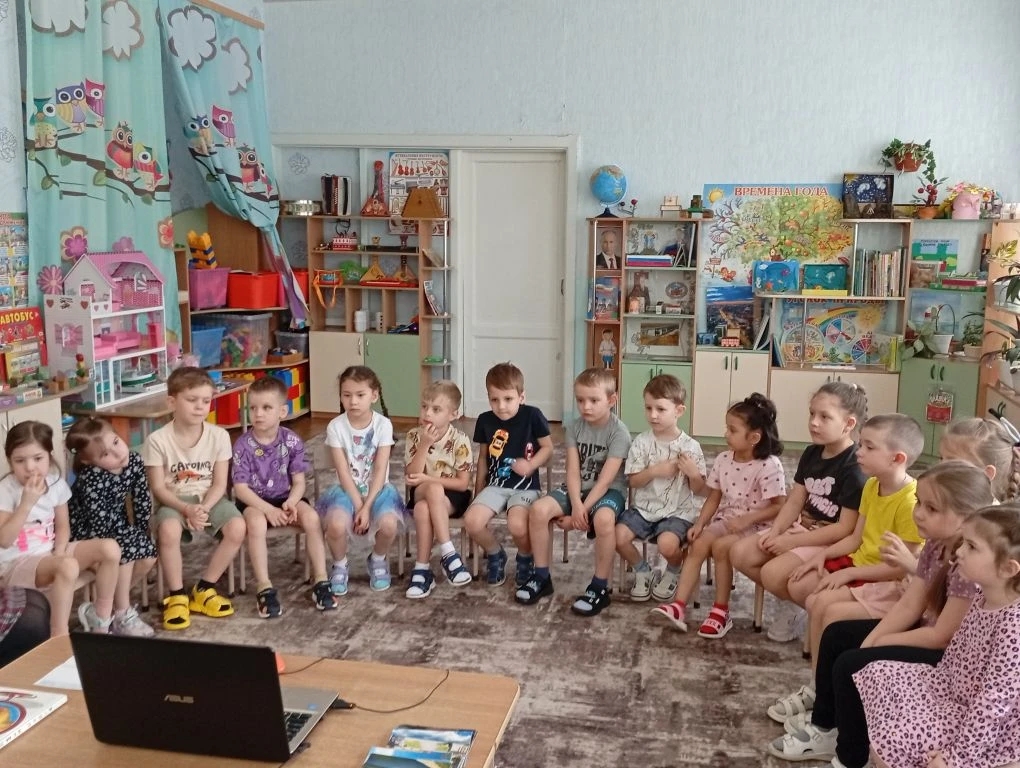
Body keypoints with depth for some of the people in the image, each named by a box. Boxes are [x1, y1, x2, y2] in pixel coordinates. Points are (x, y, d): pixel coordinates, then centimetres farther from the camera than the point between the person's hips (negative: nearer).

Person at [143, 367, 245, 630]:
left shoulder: (219, 435, -6)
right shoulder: (157, 440, -11)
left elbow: (219, 484, -4)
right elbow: (158, 488, -10)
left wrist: (203, 509, -21)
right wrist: (187, 509, -24)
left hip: (209, 500, 2)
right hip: (174, 502, -2)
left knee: (237, 527, -26)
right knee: (168, 530, -36)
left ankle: (203, 589, -5)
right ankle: (176, 595, -13)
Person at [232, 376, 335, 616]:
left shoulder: (292, 441, -6)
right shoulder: (243, 445, -12)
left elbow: (299, 482, -3)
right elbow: (240, 488, -12)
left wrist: (291, 502, -23)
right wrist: (268, 509, -24)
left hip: (285, 498, 2)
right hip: (254, 501, -2)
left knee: (311, 517, -25)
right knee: (256, 522, -34)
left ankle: (320, 579, -14)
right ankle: (264, 587, -25)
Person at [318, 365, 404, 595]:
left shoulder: (383, 424, -9)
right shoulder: (336, 427, -9)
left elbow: (380, 471, -12)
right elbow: (343, 472, -11)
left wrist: (367, 507, -19)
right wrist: (358, 505, -18)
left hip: (377, 489, 0)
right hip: (347, 489, 0)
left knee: (388, 524, -29)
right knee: (336, 525, -31)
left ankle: (378, 560, 7)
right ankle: (340, 565, 4)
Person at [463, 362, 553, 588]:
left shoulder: (532, 416, -7)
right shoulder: (485, 420, 3)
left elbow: (548, 448, 3)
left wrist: (531, 465, -16)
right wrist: (478, 493, 17)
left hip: (525, 486, -3)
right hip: (495, 485, 4)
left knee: (517, 525, -32)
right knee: (471, 522, -23)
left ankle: (525, 558, 4)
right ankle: (495, 554, 9)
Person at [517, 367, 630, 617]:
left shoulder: (619, 432, -14)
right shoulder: (575, 428, 1)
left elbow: (605, 479, -19)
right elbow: (573, 472, -6)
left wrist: (581, 512, -22)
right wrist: (576, 506, -23)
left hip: (609, 491, -5)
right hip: (578, 489, 5)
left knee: (603, 518, -38)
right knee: (538, 509, -20)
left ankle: (600, 588, -20)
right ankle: (541, 577, -3)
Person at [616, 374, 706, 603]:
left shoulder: (690, 447, -6)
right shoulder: (641, 442, -2)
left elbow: (698, 490, 0)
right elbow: (633, 481, -1)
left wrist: (693, 473, -21)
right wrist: (654, 471, -17)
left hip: (677, 512, -3)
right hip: (644, 508, 3)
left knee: (667, 544, -31)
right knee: (618, 536, -21)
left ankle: (672, 573, 8)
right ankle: (642, 572, 10)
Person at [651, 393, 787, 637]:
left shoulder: (769, 466, -17)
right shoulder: (723, 460, 2)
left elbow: (779, 506, -16)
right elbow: (714, 498, 8)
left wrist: (747, 519, -23)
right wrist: (700, 524, -5)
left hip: (757, 526, -6)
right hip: (726, 520, 6)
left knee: (721, 546, -27)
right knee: (699, 543, -17)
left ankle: (721, 611, -10)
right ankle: (679, 606, -19)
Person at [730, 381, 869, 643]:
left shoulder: (854, 468, -20)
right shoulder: (811, 454, 5)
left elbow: (845, 528, -22)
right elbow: (795, 501, 9)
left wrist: (792, 542, -19)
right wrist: (775, 531, -10)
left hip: (832, 543, -9)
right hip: (801, 529, 9)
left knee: (773, 573, -27)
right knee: (740, 553, -4)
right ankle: (791, 600, 10)